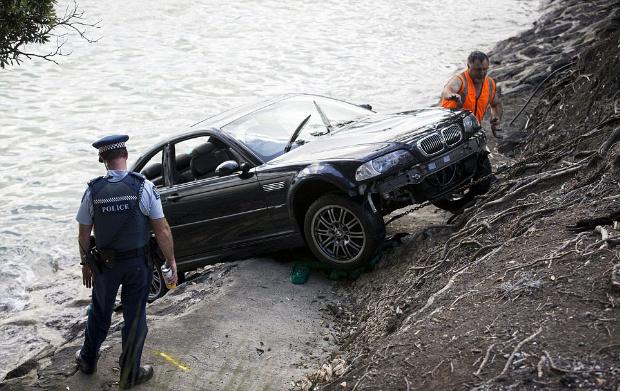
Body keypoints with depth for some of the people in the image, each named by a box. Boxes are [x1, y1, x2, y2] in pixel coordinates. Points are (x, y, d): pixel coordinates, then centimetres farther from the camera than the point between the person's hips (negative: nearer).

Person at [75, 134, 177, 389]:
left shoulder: (93, 190, -11)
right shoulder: (143, 187, -16)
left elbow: (84, 235, -2)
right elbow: (162, 230, -13)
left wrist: (86, 264, 13)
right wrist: (171, 261, 0)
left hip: (105, 263, 2)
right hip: (137, 262, -2)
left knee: (100, 312, 23)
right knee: (134, 317, 13)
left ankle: (88, 360, 43)